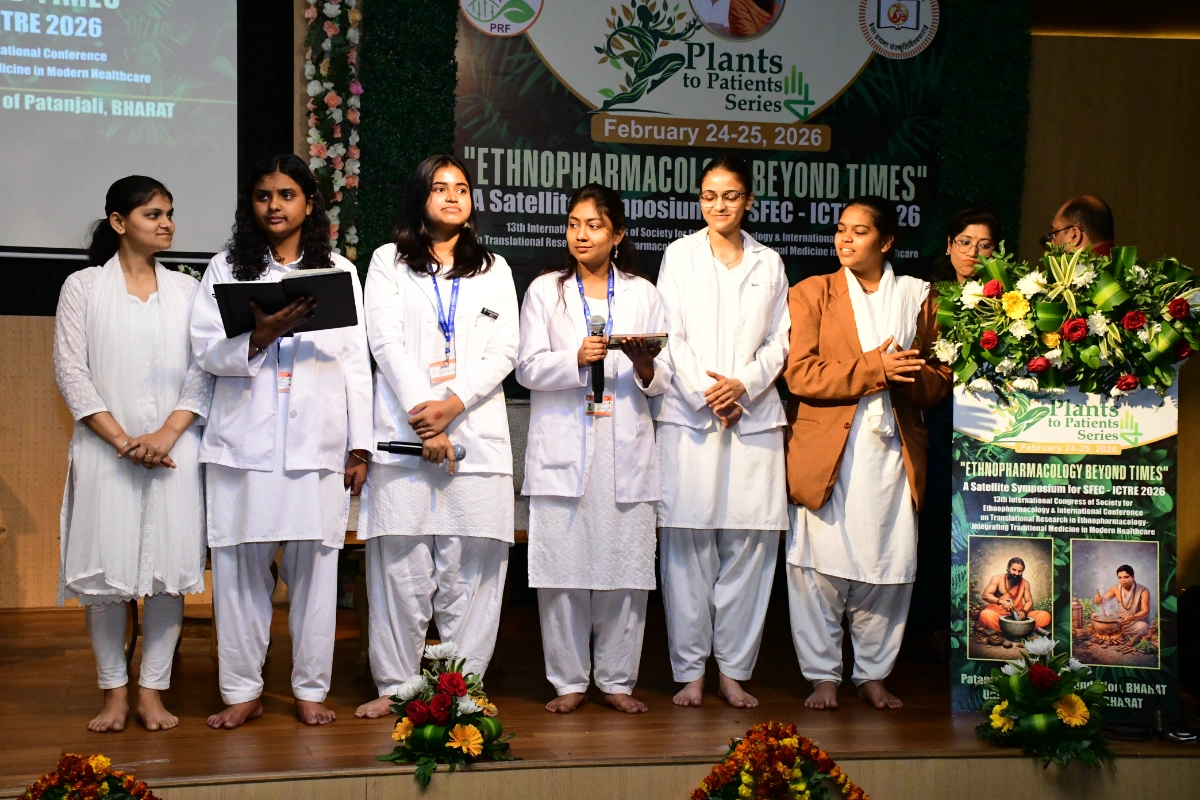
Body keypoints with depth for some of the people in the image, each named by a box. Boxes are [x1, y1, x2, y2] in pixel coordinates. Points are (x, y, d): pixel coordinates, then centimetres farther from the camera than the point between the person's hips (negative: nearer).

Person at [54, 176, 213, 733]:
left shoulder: (187, 290, 11)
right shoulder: (83, 288, 6)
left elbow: (203, 372, 4)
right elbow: (71, 372, -2)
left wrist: (167, 434, -10)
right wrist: (122, 441, -11)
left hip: (174, 451, 2)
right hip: (105, 452, -1)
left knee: (170, 570, -1)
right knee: (105, 572, -1)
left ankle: (152, 691, 8)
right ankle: (114, 692, 10)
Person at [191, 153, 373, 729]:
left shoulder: (339, 270, 12)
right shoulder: (227, 268, 11)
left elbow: (357, 364, 10)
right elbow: (205, 351, 1)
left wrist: (360, 447, 4)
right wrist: (258, 339, -18)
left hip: (318, 443, 0)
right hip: (244, 441, 0)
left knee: (314, 564, 0)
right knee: (240, 565, 1)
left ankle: (310, 689, 11)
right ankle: (242, 691, 11)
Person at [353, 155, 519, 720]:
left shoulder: (494, 270, 18)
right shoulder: (389, 262, 13)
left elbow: (505, 351, 5)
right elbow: (387, 343, 0)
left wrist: (453, 403, -10)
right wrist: (422, 418, -12)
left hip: (476, 432, 1)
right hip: (403, 430, -1)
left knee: (470, 565, -2)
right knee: (401, 562, -4)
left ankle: (463, 685, 2)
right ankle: (394, 685, 3)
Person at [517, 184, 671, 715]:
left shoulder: (642, 294, 14)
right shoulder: (545, 291, 11)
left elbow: (662, 381, 10)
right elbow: (527, 368, 1)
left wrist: (643, 363, -12)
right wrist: (576, 358, -16)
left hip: (626, 448, 1)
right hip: (562, 447, -1)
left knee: (626, 566, -1)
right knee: (563, 566, -4)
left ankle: (616, 680, 11)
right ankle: (568, 681, 8)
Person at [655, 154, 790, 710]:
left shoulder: (768, 263, 14)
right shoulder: (680, 255, 9)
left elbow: (780, 340, 10)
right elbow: (672, 336, 2)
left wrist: (743, 385, -7)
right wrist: (706, 397, -8)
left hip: (754, 415, 2)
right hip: (688, 415, -2)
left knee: (748, 542, -1)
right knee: (688, 543, -3)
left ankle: (734, 670, 7)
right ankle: (690, 670, 3)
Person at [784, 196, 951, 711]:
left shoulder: (918, 297, 12)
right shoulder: (810, 294, 6)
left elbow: (939, 380, 10)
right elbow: (799, 374, -6)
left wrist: (907, 374, -12)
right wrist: (871, 368, -14)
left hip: (893, 451, 2)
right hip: (827, 452, -2)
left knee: (889, 567, 3)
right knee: (819, 566, -3)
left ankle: (873, 674, 18)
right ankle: (823, 676, 10)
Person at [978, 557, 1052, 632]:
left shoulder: (1024, 583, 7)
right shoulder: (997, 579, -2)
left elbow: (1029, 601, 3)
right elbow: (985, 595, -12)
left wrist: (1024, 611, -21)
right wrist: (1001, 601, -30)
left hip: (1017, 615, 3)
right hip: (998, 613, -3)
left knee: (1045, 616, -17)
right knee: (985, 615, -38)